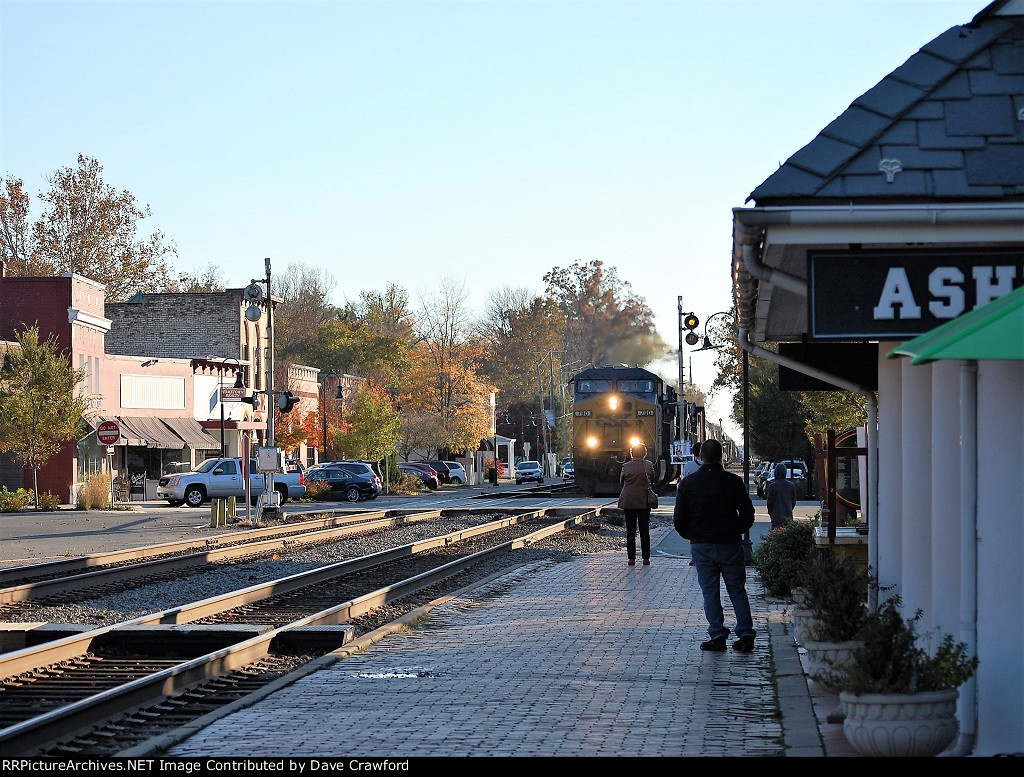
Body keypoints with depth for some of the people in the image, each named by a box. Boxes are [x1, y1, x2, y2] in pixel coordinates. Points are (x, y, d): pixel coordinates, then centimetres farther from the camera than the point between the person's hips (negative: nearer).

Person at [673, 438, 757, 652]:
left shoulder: (687, 483, -3)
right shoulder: (733, 481, -4)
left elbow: (679, 519, -1)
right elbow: (748, 514, -1)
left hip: (702, 546, 0)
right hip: (730, 545, 0)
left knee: (710, 592, 5)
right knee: (737, 590, 8)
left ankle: (717, 635, 0)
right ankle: (745, 634, 4)